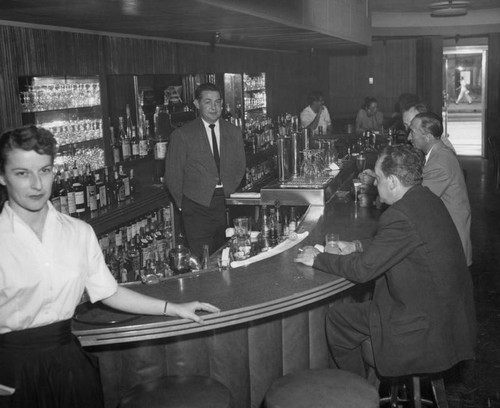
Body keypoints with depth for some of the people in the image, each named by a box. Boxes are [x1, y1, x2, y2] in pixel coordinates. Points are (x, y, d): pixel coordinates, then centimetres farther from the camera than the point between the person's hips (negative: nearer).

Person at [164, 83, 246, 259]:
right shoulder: (182, 135, -2)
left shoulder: (234, 133, 10)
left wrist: (230, 194, 11)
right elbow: (172, 175, 1)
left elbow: (240, 167, 18)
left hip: (226, 204, 3)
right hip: (197, 207, -3)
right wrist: (184, 204, 2)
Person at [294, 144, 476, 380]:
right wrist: (357, 246, 9)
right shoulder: (426, 199, 4)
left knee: (337, 318, 3)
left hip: (425, 323, -10)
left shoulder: (401, 216, -26)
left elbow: (362, 269, -21)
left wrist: (317, 259, -8)